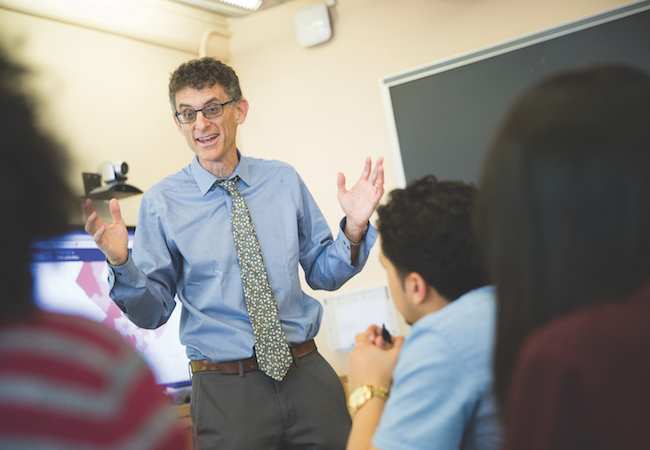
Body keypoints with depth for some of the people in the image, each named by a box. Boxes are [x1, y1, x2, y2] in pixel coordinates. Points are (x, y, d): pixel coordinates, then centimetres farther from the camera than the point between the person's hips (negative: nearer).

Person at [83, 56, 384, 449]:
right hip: (225, 388, -2)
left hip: (309, 376, 3)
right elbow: (153, 313, -2)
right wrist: (120, 262, -19)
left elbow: (323, 274, 9)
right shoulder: (162, 202, -3)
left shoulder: (284, 180, 4)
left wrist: (354, 228, -9)